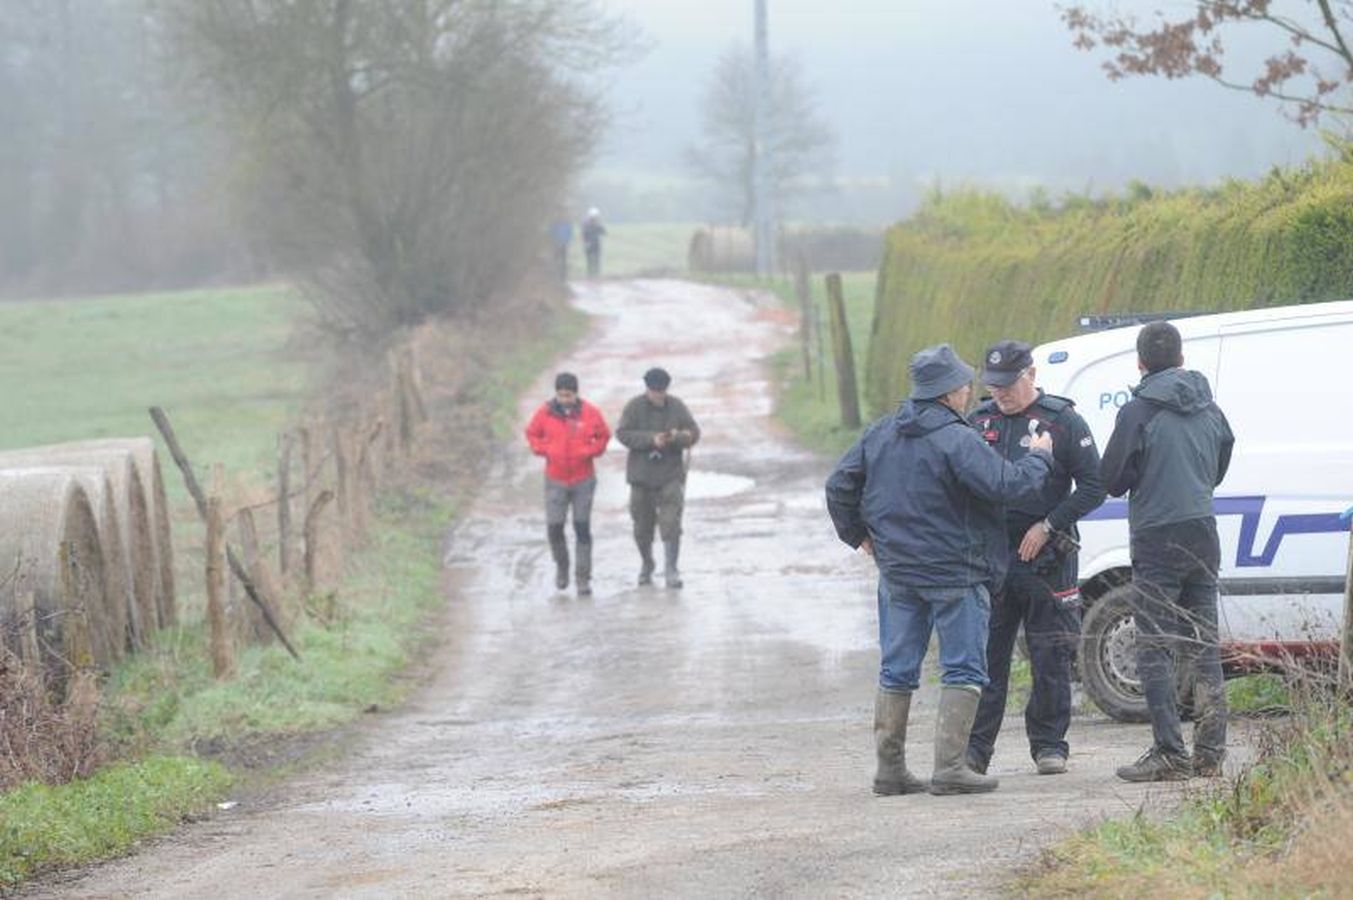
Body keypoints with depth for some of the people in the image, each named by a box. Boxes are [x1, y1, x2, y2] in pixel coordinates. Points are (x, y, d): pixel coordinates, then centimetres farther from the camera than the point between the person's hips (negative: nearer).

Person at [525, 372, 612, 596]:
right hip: (556, 480, 0)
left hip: (583, 480, 0)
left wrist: (589, 451, -11)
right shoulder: (545, 413, -6)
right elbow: (532, 434, 8)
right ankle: (561, 566, 25)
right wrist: (544, 450, -9)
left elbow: (603, 436, 6)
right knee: (554, 527, -3)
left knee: (582, 529, 1)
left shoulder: (590, 413, -6)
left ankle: (584, 578, 6)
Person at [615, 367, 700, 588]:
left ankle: (671, 570, -9)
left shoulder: (677, 407, 1)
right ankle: (646, 565, 31)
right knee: (643, 525, 9)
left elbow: (694, 433, -1)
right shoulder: (634, 407, -3)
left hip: (671, 475, -1)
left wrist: (678, 437, -23)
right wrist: (651, 439, -24)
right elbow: (623, 433, -13)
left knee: (671, 523, -13)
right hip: (642, 476, 1)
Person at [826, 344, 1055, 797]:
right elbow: (1007, 485, -21)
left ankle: (889, 768, 12)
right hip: (955, 574, -7)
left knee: (897, 671, 11)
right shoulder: (957, 440, -16)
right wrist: (1038, 456, -3)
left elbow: (840, 486, 10)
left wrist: (858, 535, 21)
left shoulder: (881, 434, 7)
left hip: (897, 572, 7)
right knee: (963, 670, 0)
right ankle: (950, 768, -6)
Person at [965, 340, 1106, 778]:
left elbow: (1094, 487, -3)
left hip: (1045, 557, -3)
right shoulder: (979, 422, 10)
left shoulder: (1063, 421, -2)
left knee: (1051, 657, 2)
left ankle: (1049, 743, 10)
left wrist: (1047, 527, -11)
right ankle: (975, 747, 4)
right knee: (984, 654, 1)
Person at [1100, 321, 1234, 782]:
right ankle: (1210, 753, 8)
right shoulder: (1210, 410, 8)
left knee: (1155, 649, -4)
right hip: (1203, 533, 6)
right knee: (1204, 646, 10)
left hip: (1157, 537, -6)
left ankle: (1169, 753, -12)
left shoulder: (1139, 411, -10)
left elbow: (1113, 480, -5)